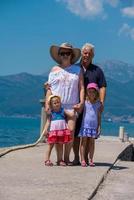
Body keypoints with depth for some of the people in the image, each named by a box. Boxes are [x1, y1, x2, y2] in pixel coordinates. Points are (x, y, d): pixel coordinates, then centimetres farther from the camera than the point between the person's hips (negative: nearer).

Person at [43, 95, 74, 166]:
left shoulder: (63, 111, 7)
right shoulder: (51, 113, 1)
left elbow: (71, 115, 3)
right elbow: (48, 122, -4)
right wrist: (45, 130, -14)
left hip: (62, 131, 2)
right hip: (53, 131, -2)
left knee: (60, 146, 9)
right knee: (50, 146, 1)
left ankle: (60, 160, 16)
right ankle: (47, 160, 5)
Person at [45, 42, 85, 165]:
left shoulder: (78, 70, 13)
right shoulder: (54, 70, 14)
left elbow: (81, 87, 8)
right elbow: (49, 88, 11)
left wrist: (81, 102, -5)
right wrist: (47, 104, 1)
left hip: (71, 106, 0)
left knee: (71, 130, -11)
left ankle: (67, 157, 0)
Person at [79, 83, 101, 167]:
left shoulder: (98, 104, 5)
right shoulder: (84, 102, -1)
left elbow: (99, 116, 9)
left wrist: (99, 126, 6)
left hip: (94, 126, 2)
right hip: (85, 125, -2)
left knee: (92, 142, 6)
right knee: (83, 142, 0)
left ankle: (91, 160, 12)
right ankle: (83, 160, 3)